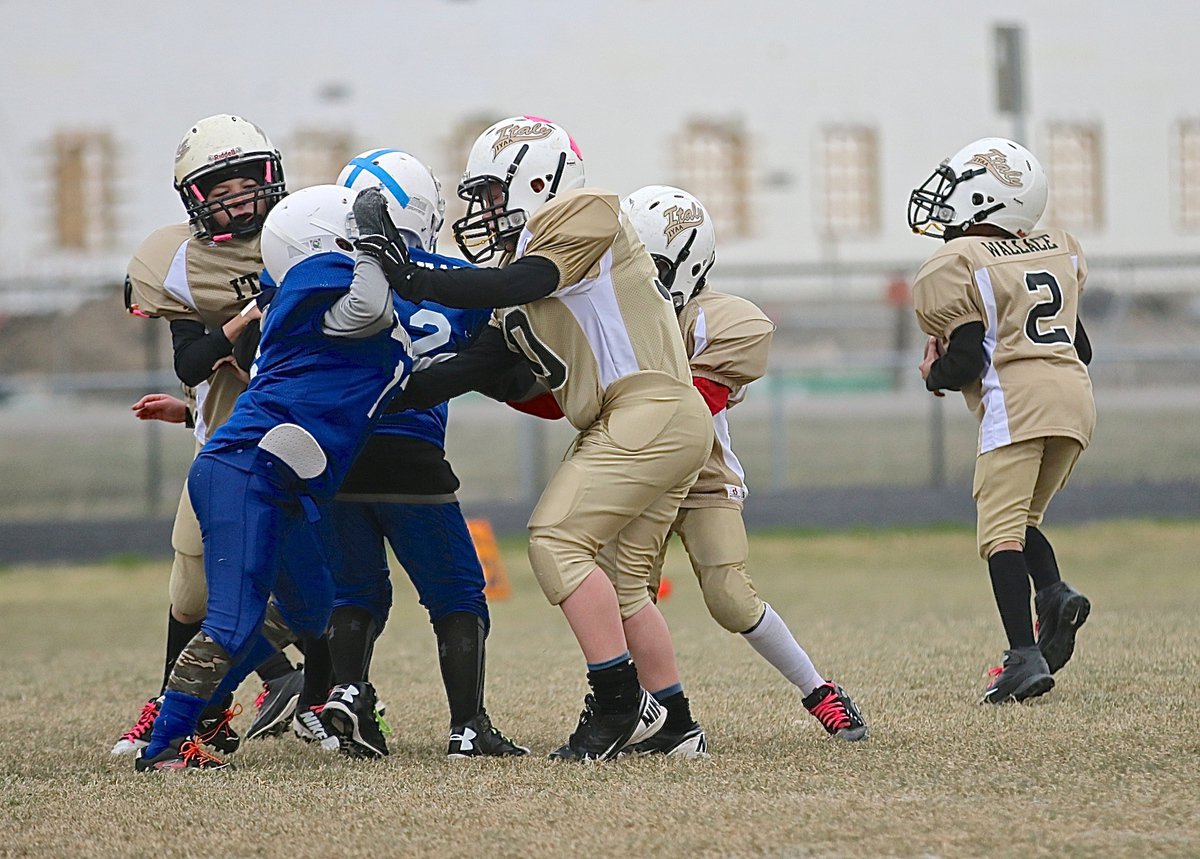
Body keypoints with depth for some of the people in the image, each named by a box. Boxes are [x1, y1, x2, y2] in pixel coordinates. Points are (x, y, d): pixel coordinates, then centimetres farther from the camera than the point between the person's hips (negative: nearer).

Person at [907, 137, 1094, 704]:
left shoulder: (959, 265, -2)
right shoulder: (1060, 252, 18)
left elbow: (966, 363, -6)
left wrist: (934, 373, 14)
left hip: (1015, 401, -7)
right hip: (1076, 399, 7)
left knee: (1001, 530, -8)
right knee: (1022, 520, 20)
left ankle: (1025, 656, -21)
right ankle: (1055, 594, -8)